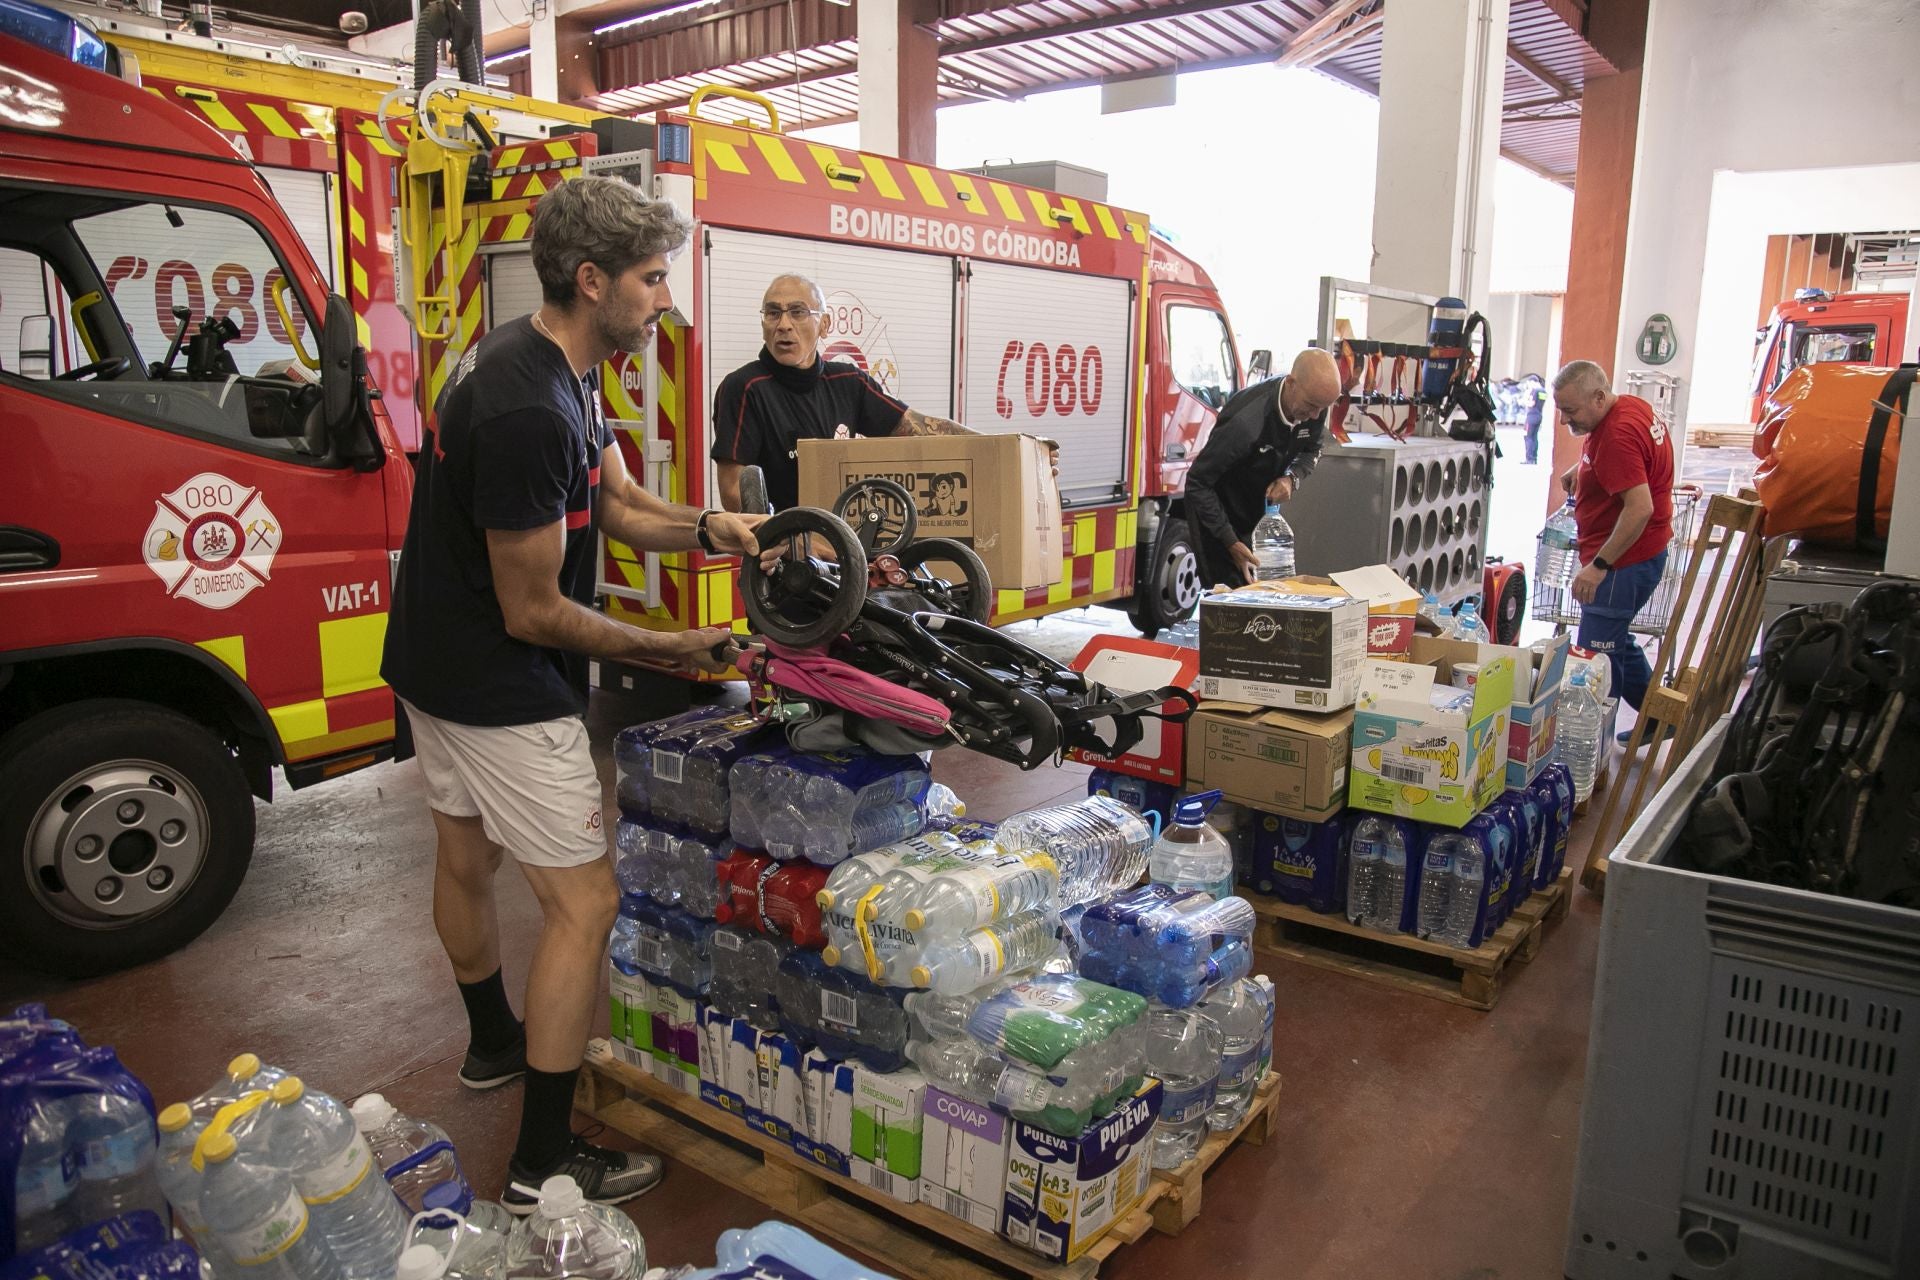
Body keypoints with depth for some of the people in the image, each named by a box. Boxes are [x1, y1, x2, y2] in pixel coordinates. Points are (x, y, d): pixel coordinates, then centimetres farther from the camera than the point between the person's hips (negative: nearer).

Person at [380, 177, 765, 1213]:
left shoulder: (559, 368, 3)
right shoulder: (528, 411, -29)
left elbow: (618, 505, 11)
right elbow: (535, 612, -24)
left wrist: (709, 529, -7)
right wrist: (666, 649, -13)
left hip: (434, 660, 11)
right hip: (498, 688, -11)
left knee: (465, 856, 25)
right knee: (584, 901, -3)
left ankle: (494, 1043, 49)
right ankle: (545, 1164, 9)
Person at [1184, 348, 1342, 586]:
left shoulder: (1314, 409, -15)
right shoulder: (1246, 421, -35)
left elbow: (1311, 450, 8)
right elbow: (1197, 483, -26)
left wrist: (1291, 478, -17)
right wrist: (1231, 543, -25)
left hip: (1260, 512, 7)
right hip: (1217, 513, -7)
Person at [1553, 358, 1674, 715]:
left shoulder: (1617, 436, -25)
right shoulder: (1631, 405, 7)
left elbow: (1640, 508, -31)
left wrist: (1599, 565, -30)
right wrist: (1581, 469, 18)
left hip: (1625, 560, -11)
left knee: (1596, 656, -8)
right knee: (1615, 641, 22)